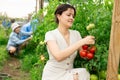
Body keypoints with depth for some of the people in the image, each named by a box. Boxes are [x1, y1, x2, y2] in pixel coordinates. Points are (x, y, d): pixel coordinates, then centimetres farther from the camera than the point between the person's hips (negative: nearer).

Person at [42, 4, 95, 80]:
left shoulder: (76, 34, 2)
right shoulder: (50, 34, -12)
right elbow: (58, 56, -27)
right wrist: (82, 42, -30)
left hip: (69, 74, 4)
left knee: (84, 73, -25)